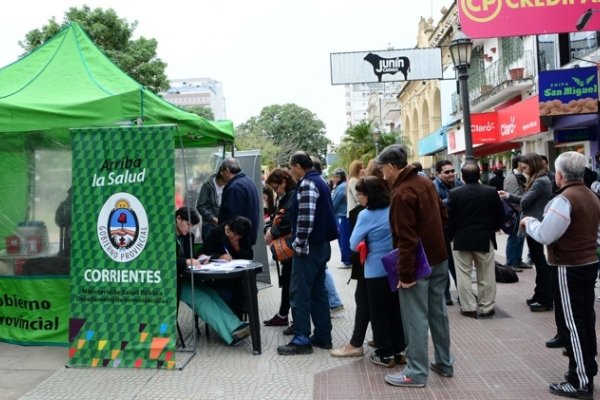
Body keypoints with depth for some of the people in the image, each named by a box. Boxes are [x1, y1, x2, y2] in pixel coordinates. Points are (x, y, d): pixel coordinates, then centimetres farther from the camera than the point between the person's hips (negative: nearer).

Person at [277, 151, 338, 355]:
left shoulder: (307, 184, -16)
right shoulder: (319, 181, 16)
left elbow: (306, 219, -24)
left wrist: (299, 245, -17)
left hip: (309, 247, -10)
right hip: (321, 245, 10)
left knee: (299, 293, -3)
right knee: (318, 291, 13)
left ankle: (301, 340, 1)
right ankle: (323, 336, 19)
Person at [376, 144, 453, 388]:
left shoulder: (401, 194, -20)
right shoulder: (426, 182, 8)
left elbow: (407, 239, -24)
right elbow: (441, 216, 18)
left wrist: (405, 273, -20)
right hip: (438, 258, 9)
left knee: (416, 317, -1)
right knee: (438, 312, 16)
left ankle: (416, 373, 7)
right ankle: (444, 363, 28)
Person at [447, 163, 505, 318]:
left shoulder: (454, 193, -9)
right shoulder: (491, 192, -4)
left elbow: (450, 218, -7)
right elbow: (500, 215, 2)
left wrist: (451, 235, 8)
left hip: (461, 239, -1)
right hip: (485, 239, 1)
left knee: (464, 275, 6)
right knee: (486, 276, 11)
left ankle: (469, 307, 8)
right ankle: (487, 307, 18)